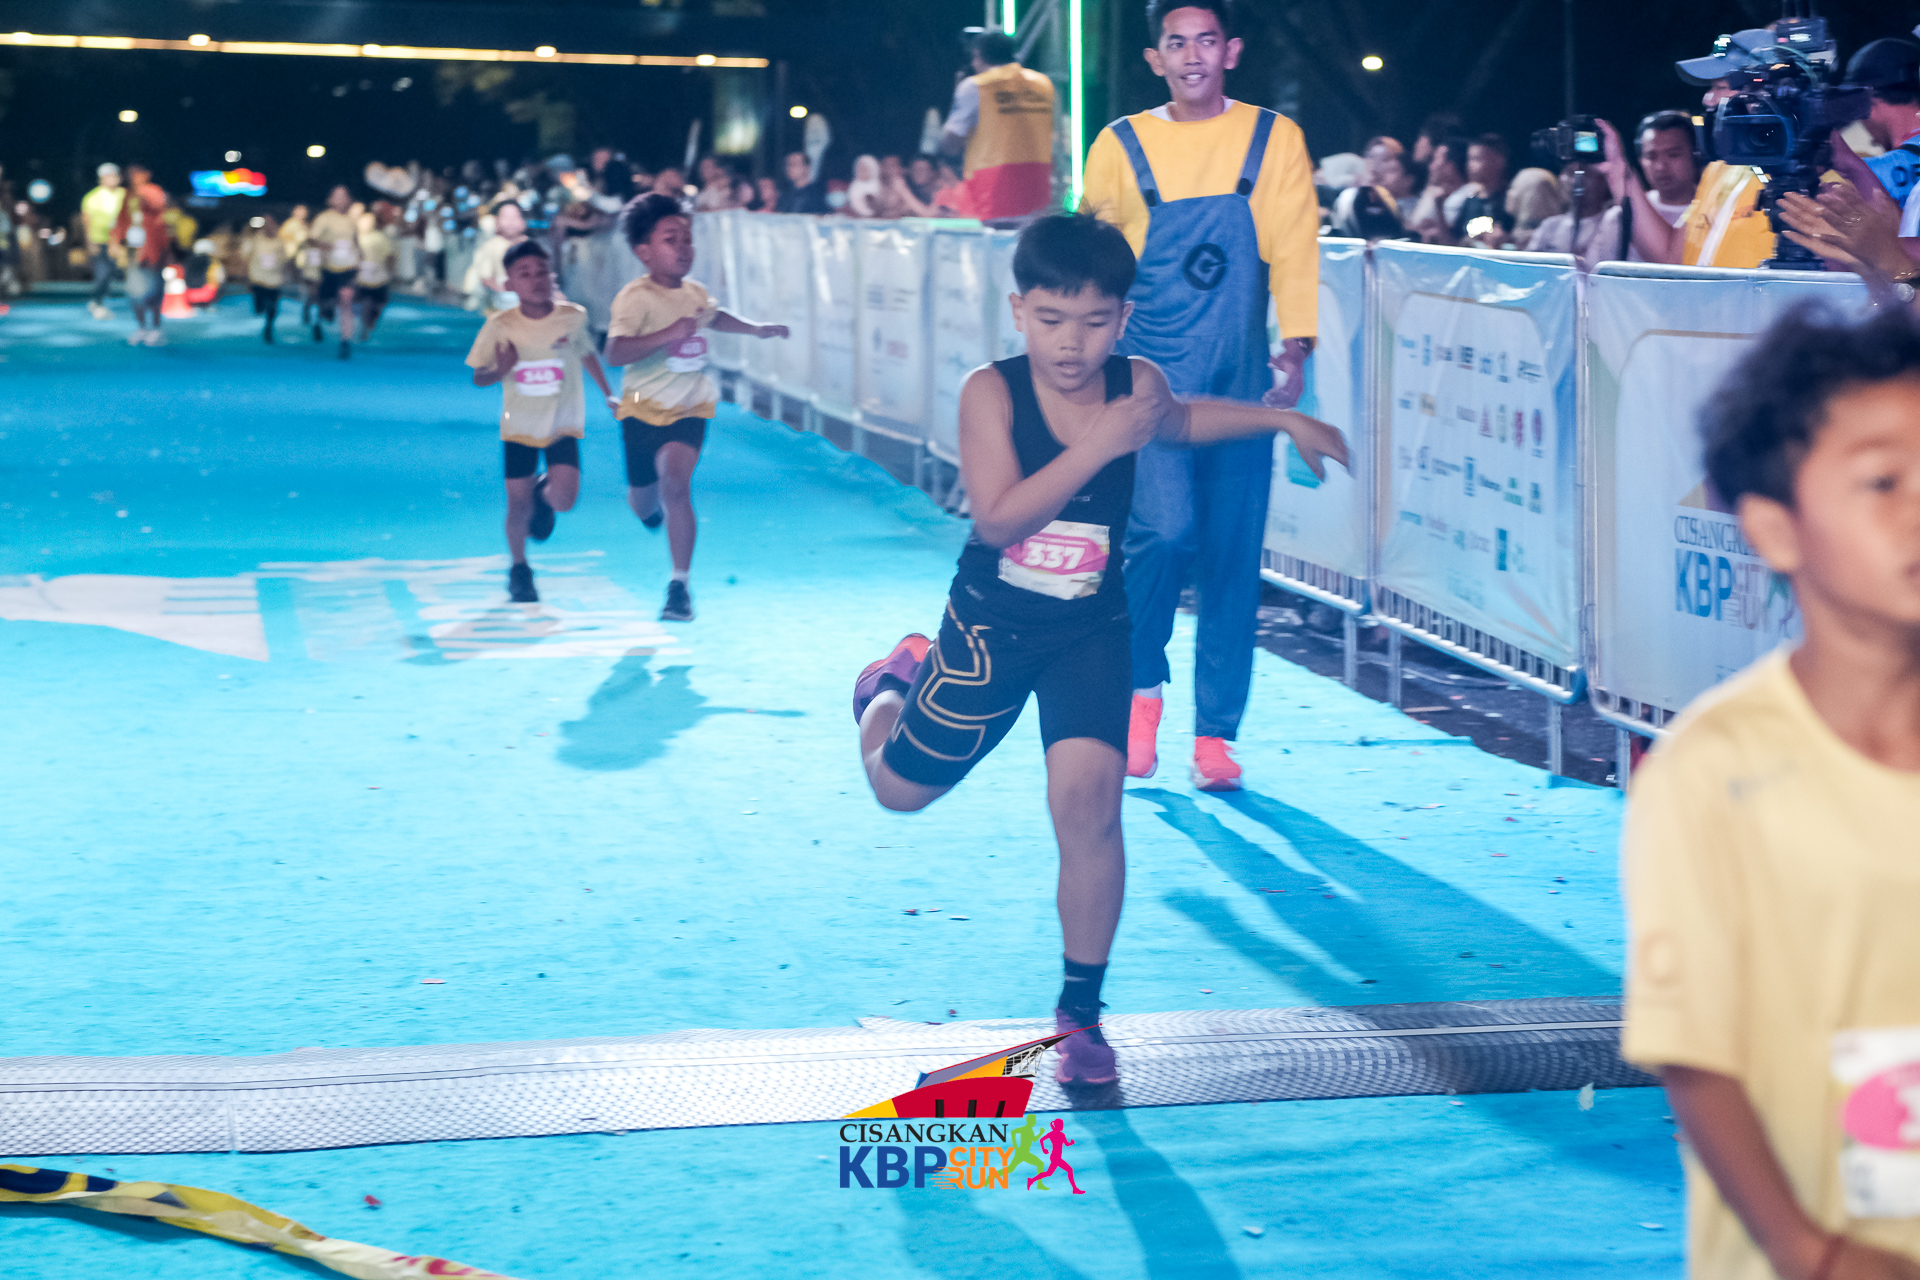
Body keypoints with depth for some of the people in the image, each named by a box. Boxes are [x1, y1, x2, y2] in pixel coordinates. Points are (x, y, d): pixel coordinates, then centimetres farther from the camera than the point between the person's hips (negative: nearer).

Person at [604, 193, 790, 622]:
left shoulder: (695, 293, 2)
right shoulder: (635, 298, -20)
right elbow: (615, 352, -36)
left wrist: (756, 329, 27)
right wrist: (668, 333, -44)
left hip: (690, 409, 2)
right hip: (644, 409, -2)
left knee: (675, 482, -20)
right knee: (643, 502, 11)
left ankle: (680, 585, -15)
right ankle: (654, 505, 53)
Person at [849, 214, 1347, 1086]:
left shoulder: (1136, 385, -9)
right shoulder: (991, 392, -20)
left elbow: (1173, 423, 18)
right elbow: (997, 518, -31)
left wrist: (1282, 419, 20)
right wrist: (1100, 445, -36)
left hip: (1092, 630, 1)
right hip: (990, 621, -1)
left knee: (1087, 800, -15)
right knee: (901, 789, 12)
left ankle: (1080, 1012, -1)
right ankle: (892, 685, 49)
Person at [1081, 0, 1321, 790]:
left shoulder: (1273, 140, 5)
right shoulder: (1121, 147, 5)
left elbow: (1294, 246, -1)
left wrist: (1295, 347, -12)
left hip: (1239, 381, 1)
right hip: (1151, 375, -1)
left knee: (1234, 554, 2)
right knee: (1166, 528, -18)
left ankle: (1215, 736, 12)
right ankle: (1142, 686, 8)